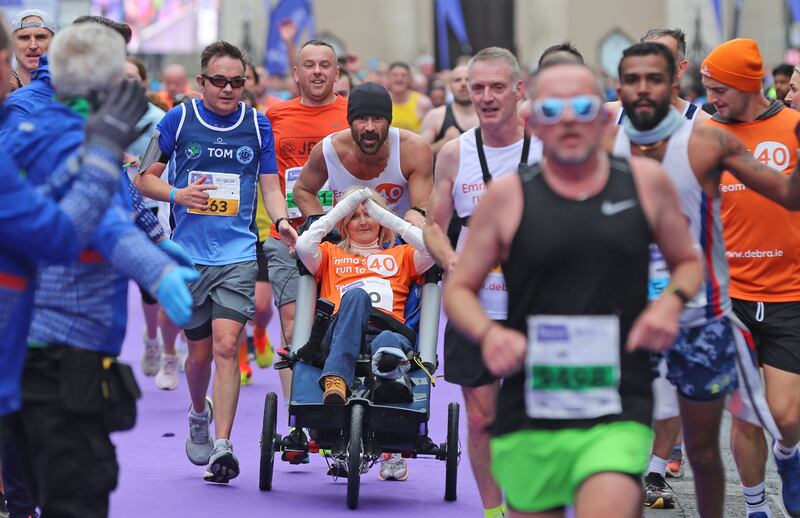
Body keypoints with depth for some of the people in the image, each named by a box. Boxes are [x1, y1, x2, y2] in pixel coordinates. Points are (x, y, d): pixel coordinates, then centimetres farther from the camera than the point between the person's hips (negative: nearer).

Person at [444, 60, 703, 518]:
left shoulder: (646, 181, 5)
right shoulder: (508, 196, 2)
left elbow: (689, 261, 19)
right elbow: (459, 290, 8)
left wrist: (672, 301, -2)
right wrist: (488, 333, -12)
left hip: (618, 415, -1)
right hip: (529, 415, 1)